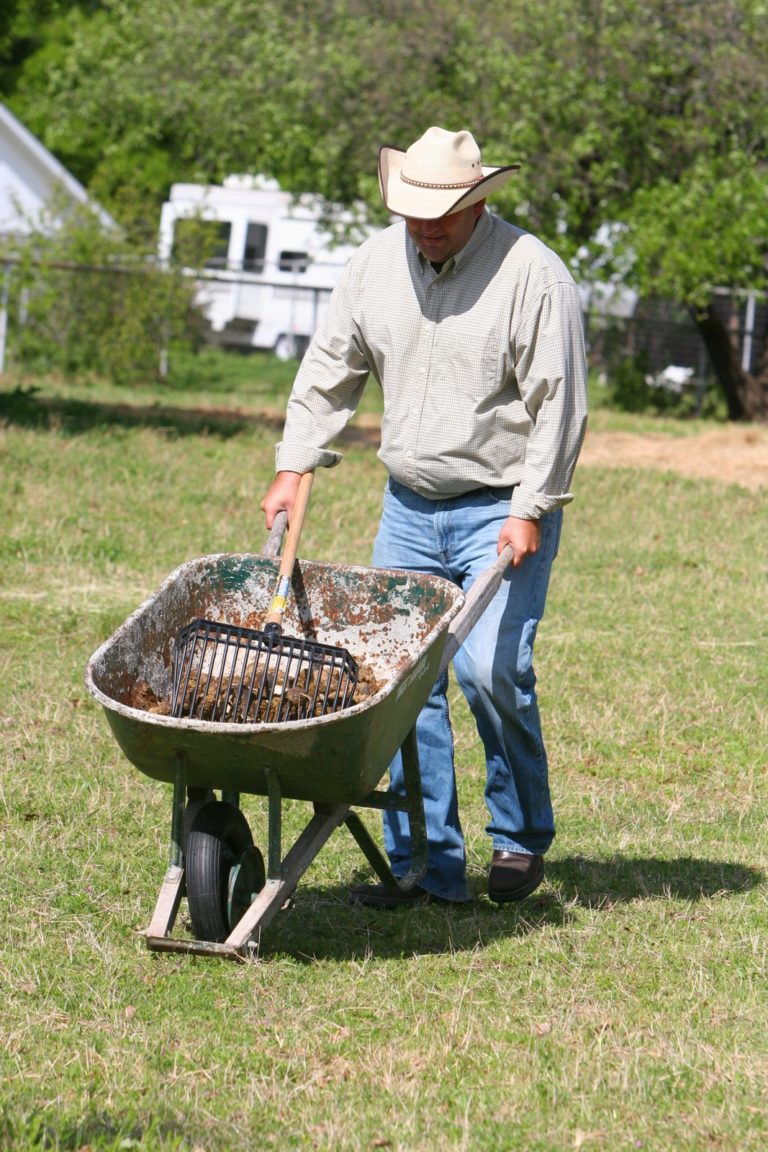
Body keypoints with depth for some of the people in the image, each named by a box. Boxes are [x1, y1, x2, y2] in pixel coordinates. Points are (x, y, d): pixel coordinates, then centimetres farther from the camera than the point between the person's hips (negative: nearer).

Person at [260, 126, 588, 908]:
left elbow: (558, 403, -12)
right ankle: (426, 864, 6)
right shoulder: (376, 264, 4)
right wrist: (294, 468, 9)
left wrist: (528, 511, -15)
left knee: (491, 667, -16)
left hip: (502, 511, -5)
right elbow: (330, 372, 14)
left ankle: (521, 836, 6)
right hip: (409, 508, 5)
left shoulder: (531, 273, -12)